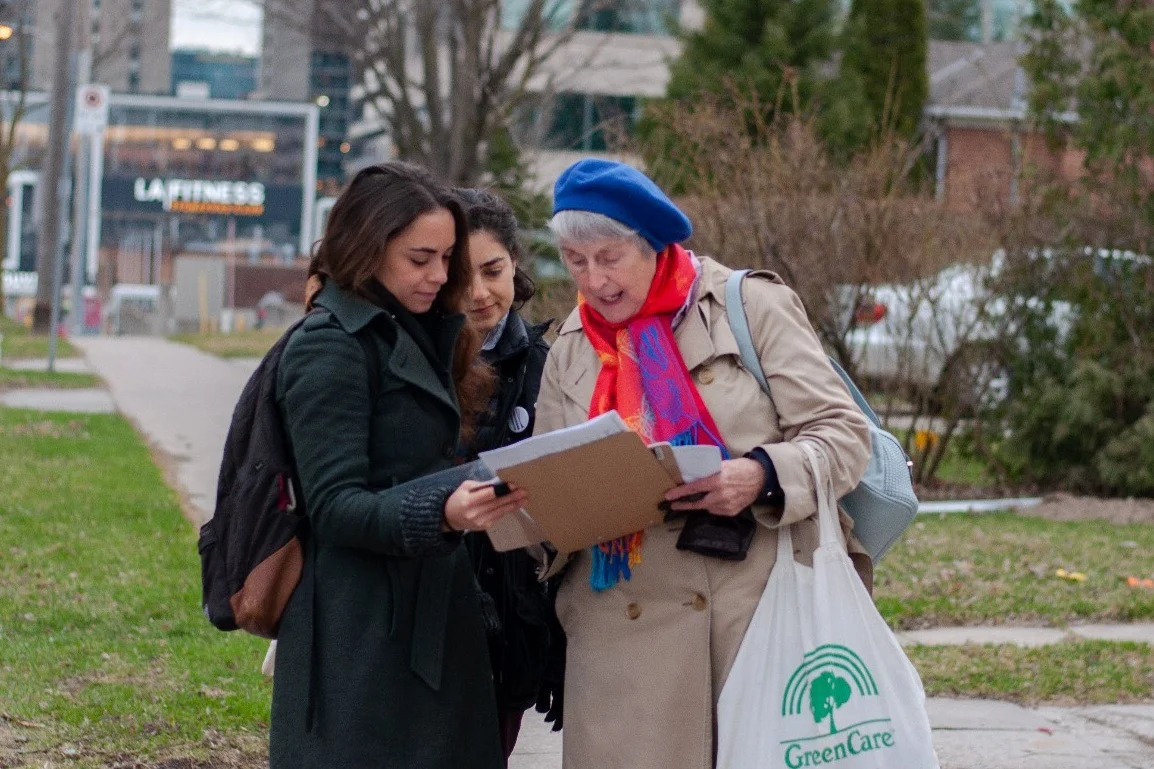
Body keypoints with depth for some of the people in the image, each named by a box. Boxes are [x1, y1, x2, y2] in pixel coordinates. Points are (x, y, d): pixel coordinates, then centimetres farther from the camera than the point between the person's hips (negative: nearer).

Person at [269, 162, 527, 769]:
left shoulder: (418, 337, 16)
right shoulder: (328, 347, -10)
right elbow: (334, 506, -18)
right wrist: (440, 513, -32)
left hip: (432, 619, 8)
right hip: (362, 633, -8)